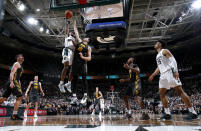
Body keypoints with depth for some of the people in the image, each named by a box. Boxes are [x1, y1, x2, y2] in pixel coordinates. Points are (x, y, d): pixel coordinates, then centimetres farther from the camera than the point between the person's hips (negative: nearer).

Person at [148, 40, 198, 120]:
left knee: (179, 91, -13)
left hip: (170, 72, -9)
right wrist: (153, 75, 31)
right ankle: (167, 113, 8)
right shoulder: (158, 55, 27)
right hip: (163, 75, 9)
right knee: (161, 93, 3)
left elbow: (173, 60, -11)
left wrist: (175, 71, -26)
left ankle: (193, 112, -10)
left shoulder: (164, 51, 2)